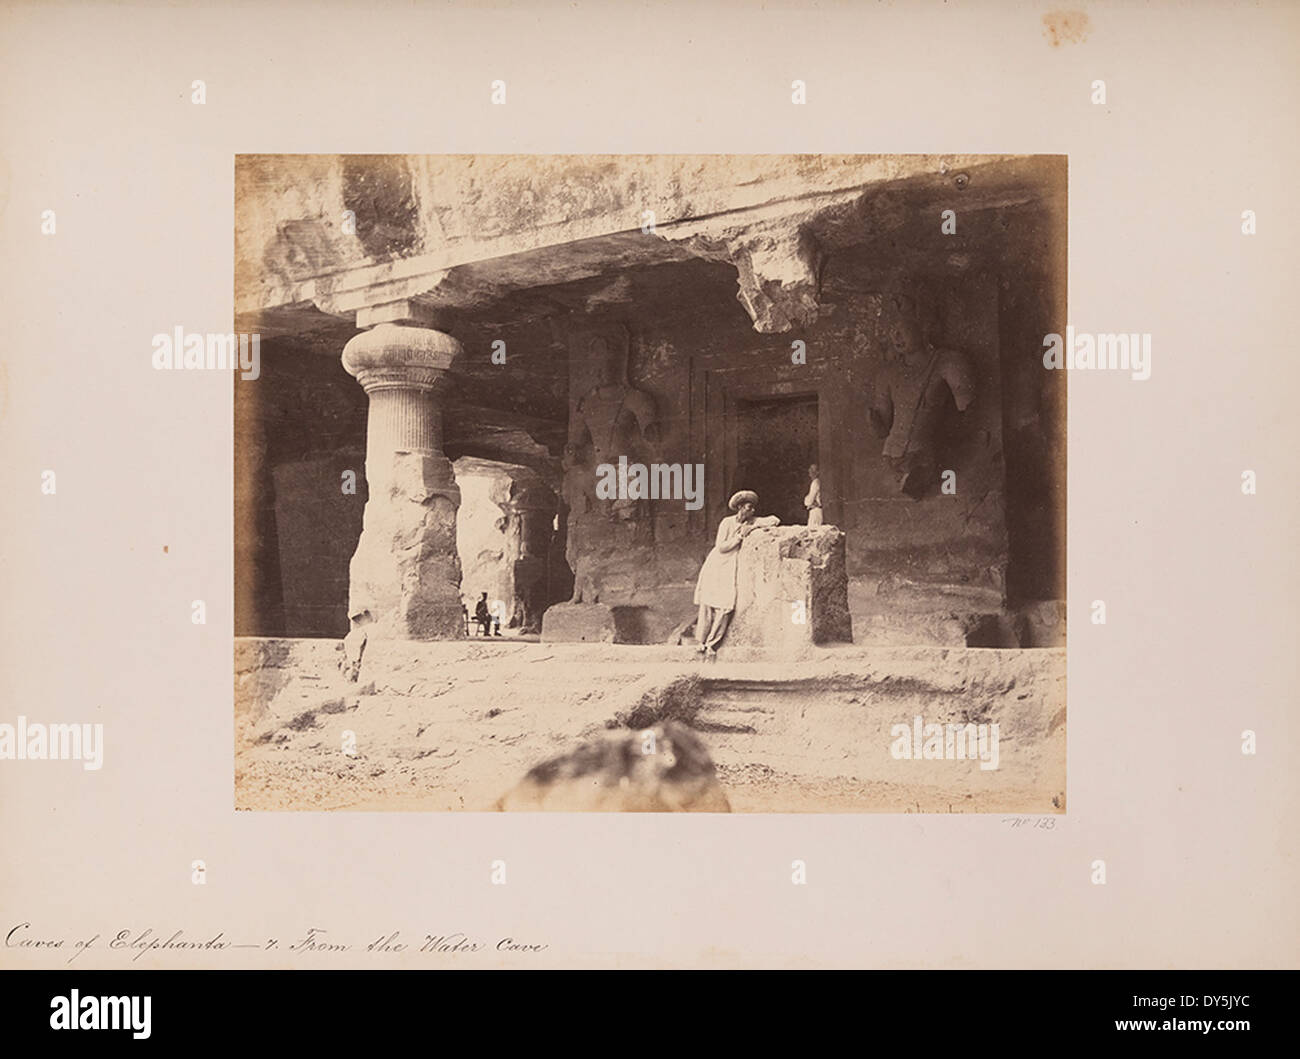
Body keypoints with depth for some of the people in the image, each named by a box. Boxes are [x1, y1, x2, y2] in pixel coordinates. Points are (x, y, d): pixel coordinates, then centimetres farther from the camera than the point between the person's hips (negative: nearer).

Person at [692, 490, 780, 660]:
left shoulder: (752, 523, 4)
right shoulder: (727, 523, -6)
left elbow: (774, 520, -2)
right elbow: (721, 547, -11)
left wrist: (754, 527, -13)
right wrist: (740, 536, -14)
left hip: (731, 570, 3)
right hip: (716, 567, -3)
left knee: (725, 607, -10)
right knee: (708, 605, -3)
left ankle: (711, 645, -3)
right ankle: (702, 642, 7)